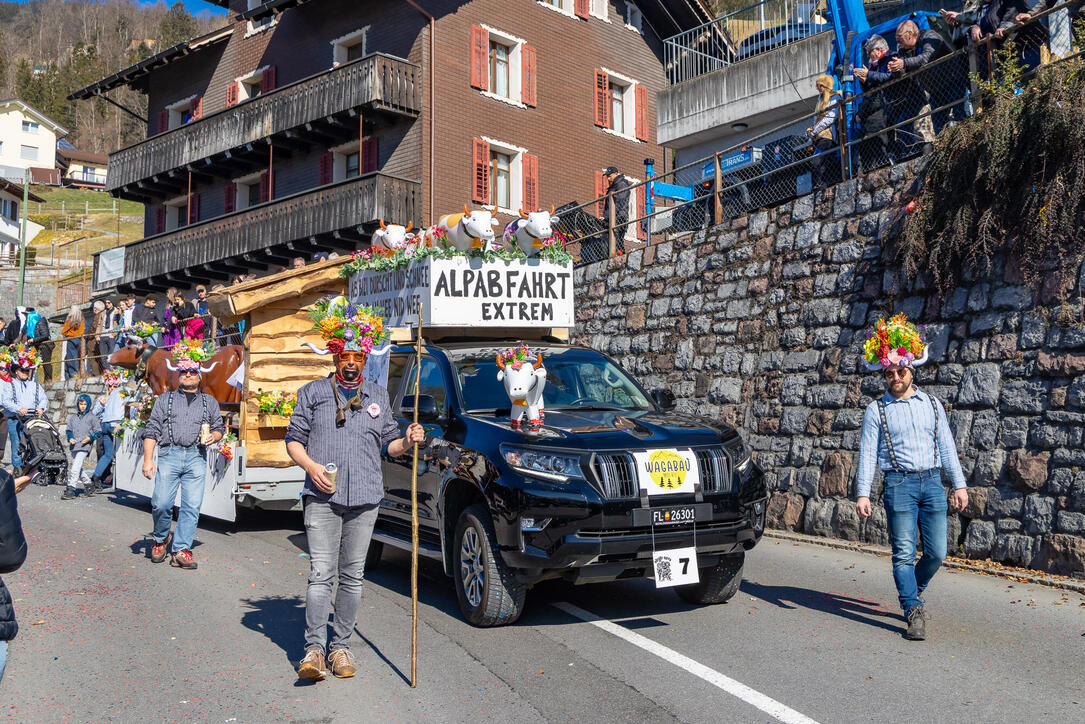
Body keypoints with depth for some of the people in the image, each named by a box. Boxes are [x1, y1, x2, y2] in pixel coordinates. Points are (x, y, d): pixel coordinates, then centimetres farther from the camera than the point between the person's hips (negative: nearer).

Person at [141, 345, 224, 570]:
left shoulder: (209, 402, 21)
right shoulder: (165, 399, 17)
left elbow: (220, 427, 23)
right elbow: (151, 430, 10)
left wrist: (213, 436, -1)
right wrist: (148, 459, -1)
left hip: (196, 458, 1)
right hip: (169, 455, -1)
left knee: (192, 506, -7)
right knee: (161, 504, -10)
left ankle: (181, 550, 0)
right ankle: (161, 539, 16)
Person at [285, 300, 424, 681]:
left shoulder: (378, 396, 18)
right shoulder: (312, 393, 11)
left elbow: (388, 443, 19)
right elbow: (293, 439, 9)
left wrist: (407, 441, -3)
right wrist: (310, 465, -10)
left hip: (364, 498, 2)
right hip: (322, 497, -2)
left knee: (352, 576, 5)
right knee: (321, 573, -9)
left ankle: (341, 646, 13)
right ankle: (314, 649, -5)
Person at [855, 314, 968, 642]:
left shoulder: (932, 404, 13)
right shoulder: (877, 409, 4)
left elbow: (946, 445, 15)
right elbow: (867, 452, 1)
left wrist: (959, 484, 9)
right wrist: (863, 493, -7)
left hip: (932, 482, 3)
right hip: (899, 483, -3)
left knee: (937, 552, 3)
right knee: (904, 553, -5)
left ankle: (912, 591, 30)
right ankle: (914, 612, 3)